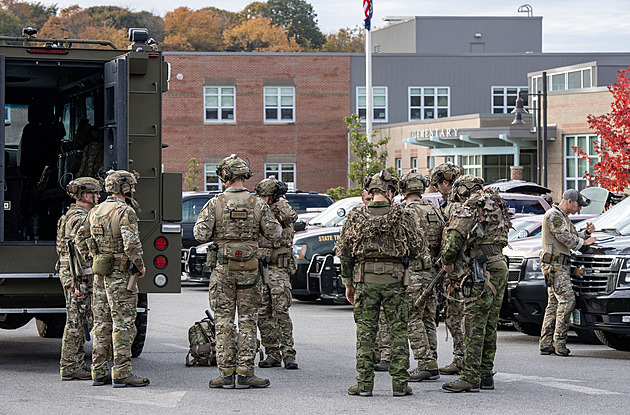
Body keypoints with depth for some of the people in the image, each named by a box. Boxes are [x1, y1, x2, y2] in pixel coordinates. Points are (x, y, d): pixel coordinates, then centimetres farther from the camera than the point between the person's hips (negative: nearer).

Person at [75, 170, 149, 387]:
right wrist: (140, 266, -11)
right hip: (120, 275, -8)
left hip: (100, 274, 8)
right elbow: (131, 243, -24)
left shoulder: (96, 211, 12)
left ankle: (99, 372, 13)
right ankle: (122, 373, -6)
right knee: (123, 324, -5)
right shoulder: (126, 212, -14)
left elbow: (80, 237, 19)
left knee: (102, 323, 11)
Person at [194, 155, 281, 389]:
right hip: (249, 269, 1)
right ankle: (244, 373, 3)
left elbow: (201, 235, -11)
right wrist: (274, 223, 21)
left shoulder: (215, 204, -7)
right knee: (247, 320, 6)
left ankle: (226, 373, 3)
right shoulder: (257, 204, -2)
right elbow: (274, 235, -1)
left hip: (222, 268, -1)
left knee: (223, 320, 4)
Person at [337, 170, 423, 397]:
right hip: (394, 279, -1)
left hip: (365, 278, 1)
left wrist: (348, 283, 13)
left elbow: (344, 251, 5)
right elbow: (416, 248, 0)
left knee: (365, 332, 5)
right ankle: (400, 384, 5)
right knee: (398, 332, 5)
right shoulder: (402, 215, -2)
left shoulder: (356, 216, 2)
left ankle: (364, 384, 4)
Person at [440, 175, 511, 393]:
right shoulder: (496, 204, 20)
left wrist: (447, 261, 1)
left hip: (484, 270, -9)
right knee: (489, 325, 13)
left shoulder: (469, 207, -6)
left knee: (474, 325, -9)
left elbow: (454, 236, -16)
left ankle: (469, 378, -12)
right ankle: (485, 374, 17)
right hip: (501, 267, 9)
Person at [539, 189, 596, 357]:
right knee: (567, 299, -16)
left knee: (554, 303, 8)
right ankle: (559, 342, -15)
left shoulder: (564, 217, 21)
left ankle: (546, 344, 8)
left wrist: (586, 232, 4)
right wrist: (584, 242, -6)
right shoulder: (553, 215, -12)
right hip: (554, 265, -11)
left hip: (562, 265, 11)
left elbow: (573, 236, 23)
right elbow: (565, 238, -18)